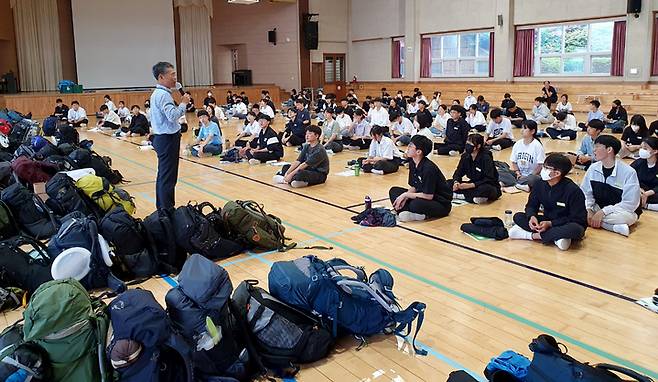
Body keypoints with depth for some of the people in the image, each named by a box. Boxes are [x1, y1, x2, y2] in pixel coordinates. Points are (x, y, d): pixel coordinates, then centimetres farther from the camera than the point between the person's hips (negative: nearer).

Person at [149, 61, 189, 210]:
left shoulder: (158, 93, 15)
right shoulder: (163, 94, -17)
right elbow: (173, 115, -27)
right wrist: (183, 103, -15)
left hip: (163, 138, 11)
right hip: (167, 139, -11)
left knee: (163, 175, 17)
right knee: (168, 177, -7)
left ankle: (162, 207, 26)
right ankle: (167, 210, -3)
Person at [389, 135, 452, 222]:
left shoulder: (429, 168, -26)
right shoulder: (412, 163, 0)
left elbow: (428, 196, -27)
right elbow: (413, 187, 8)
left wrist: (405, 195, -19)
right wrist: (405, 198, -12)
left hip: (442, 204, -9)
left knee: (416, 204, -39)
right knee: (394, 191, 1)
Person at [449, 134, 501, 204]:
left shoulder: (486, 158, -19)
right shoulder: (465, 156, -2)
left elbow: (489, 180, -24)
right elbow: (459, 172, 2)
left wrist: (470, 185, -32)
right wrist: (456, 182, -22)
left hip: (489, 186, -6)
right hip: (472, 184, 6)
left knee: (486, 189, -42)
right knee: (449, 183, -12)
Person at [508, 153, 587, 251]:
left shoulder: (573, 190, -21)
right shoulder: (540, 184, -7)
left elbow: (577, 219, -19)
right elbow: (531, 205, 4)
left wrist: (550, 224, -28)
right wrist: (532, 216, -21)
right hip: (547, 222, 4)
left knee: (575, 229, -40)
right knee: (518, 216, -14)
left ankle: (533, 235, -27)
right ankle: (555, 238, -24)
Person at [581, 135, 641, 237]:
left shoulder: (628, 172, -18)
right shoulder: (593, 168, -4)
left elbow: (630, 204, -20)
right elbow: (586, 193, -1)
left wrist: (603, 212, -27)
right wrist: (589, 210, -21)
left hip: (623, 212, -6)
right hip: (598, 209, 6)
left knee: (626, 216, -39)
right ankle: (615, 227, -20)